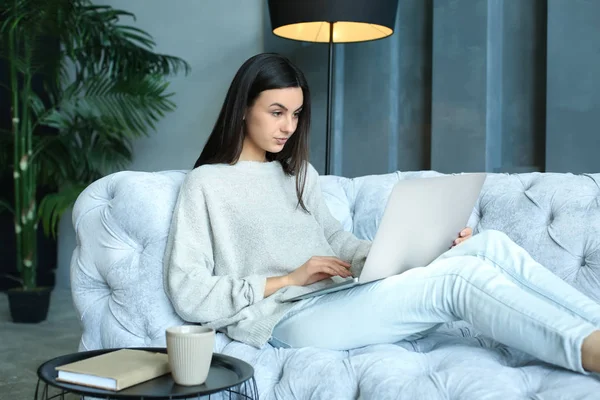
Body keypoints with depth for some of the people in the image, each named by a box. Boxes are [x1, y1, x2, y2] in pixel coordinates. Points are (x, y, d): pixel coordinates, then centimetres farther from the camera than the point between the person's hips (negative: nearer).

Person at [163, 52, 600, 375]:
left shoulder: (299, 174, 26)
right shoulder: (205, 184, 5)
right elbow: (188, 295, -3)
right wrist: (289, 279, -11)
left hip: (342, 299, 7)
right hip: (291, 320, -7)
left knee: (489, 244, -15)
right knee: (460, 278, -27)